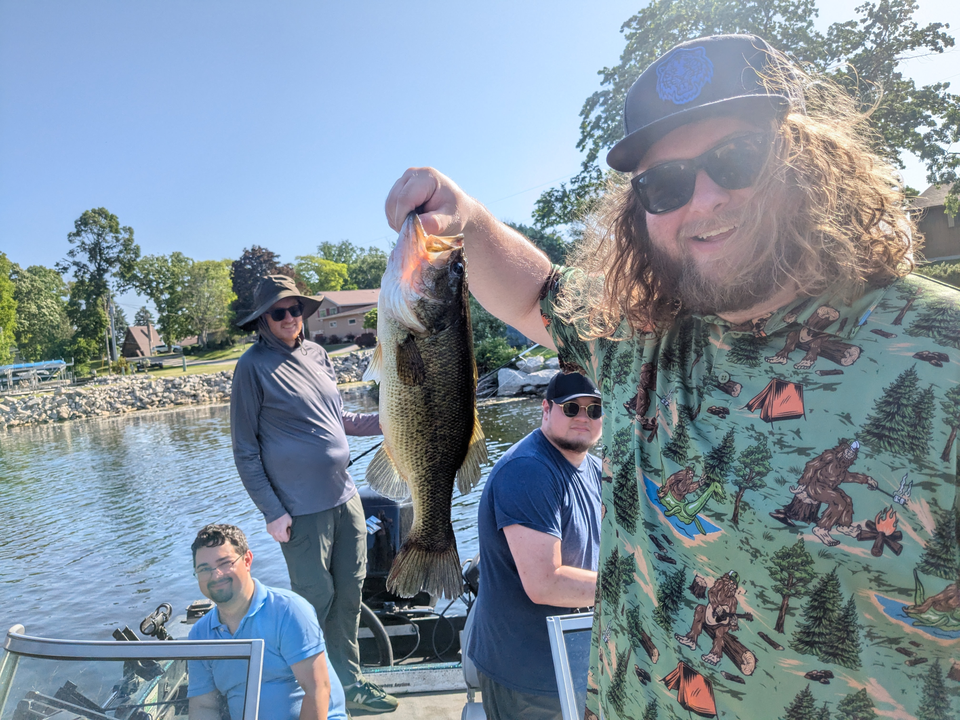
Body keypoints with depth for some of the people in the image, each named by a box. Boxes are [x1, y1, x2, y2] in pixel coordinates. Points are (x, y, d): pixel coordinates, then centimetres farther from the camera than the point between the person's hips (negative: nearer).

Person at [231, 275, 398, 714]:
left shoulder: (316, 353, 9)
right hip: (303, 511, -6)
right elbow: (245, 450, -7)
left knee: (349, 595, 14)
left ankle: (349, 683, 30)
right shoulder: (253, 366, -9)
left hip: (345, 498, 6)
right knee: (316, 601, 3)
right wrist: (271, 512, -10)